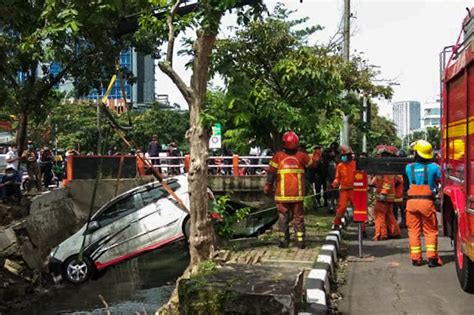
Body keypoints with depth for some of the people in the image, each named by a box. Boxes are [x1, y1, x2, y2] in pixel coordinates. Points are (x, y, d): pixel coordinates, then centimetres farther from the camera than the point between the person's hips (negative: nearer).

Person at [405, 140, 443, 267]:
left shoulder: (409, 167, 3)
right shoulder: (434, 167, -3)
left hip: (411, 201, 2)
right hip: (427, 201, -2)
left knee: (414, 230, 9)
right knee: (430, 231, 8)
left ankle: (415, 258, 9)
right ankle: (432, 258, 2)